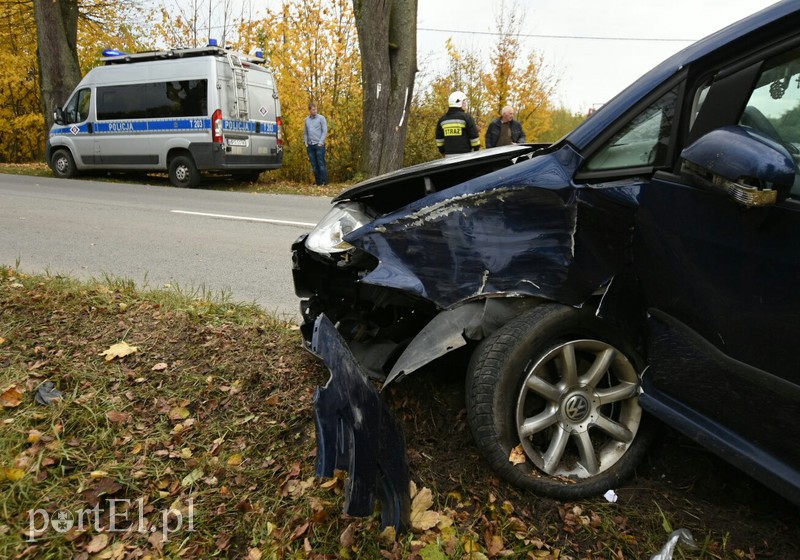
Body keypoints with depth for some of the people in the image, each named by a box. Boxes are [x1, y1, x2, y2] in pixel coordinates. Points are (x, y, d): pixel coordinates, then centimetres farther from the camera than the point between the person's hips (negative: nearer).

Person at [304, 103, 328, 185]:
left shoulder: (321, 118, -1)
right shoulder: (306, 119, 13)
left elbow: (325, 131, -5)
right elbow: (305, 132, 18)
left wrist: (321, 142, -11)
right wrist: (306, 143, 8)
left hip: (319, 144, -5)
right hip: (310, 145, 5)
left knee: (321, 163, -7)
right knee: (314, 164, 5)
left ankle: (324, 181, -4)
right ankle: (317, 181, 11)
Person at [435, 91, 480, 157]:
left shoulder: (442, 119, 11)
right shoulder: (466, 117, -5)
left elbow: (439, 140, 15)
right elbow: (474, 137, -5)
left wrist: (443, 152, 24)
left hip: (449, 155, 5)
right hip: (464, 155, -5)